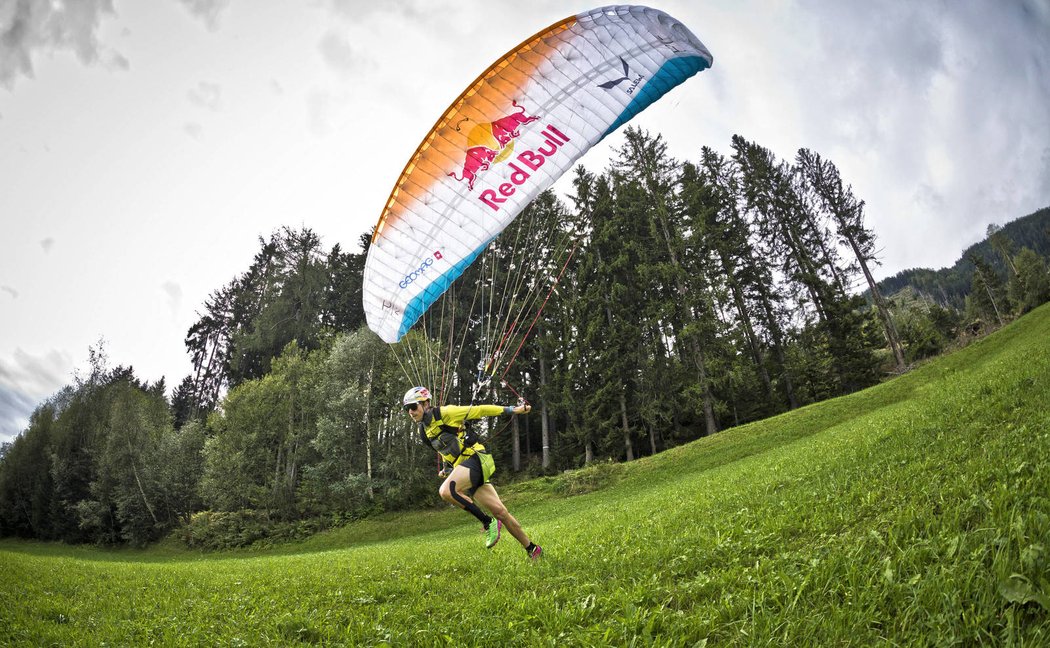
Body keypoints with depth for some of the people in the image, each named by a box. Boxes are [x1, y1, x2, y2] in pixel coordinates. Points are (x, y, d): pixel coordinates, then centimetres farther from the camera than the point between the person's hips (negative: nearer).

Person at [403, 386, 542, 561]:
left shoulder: (444, 413, -9)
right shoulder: (424, 433, 13)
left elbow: (480, 410, -7)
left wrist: (512, 410, -6)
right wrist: (446, 469, 21)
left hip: (475, 458, -7)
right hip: (461, 465, 7)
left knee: (446, 490, -29)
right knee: (499, 511, 4)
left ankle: (488, 522, -15)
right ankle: (532, 548, 16)